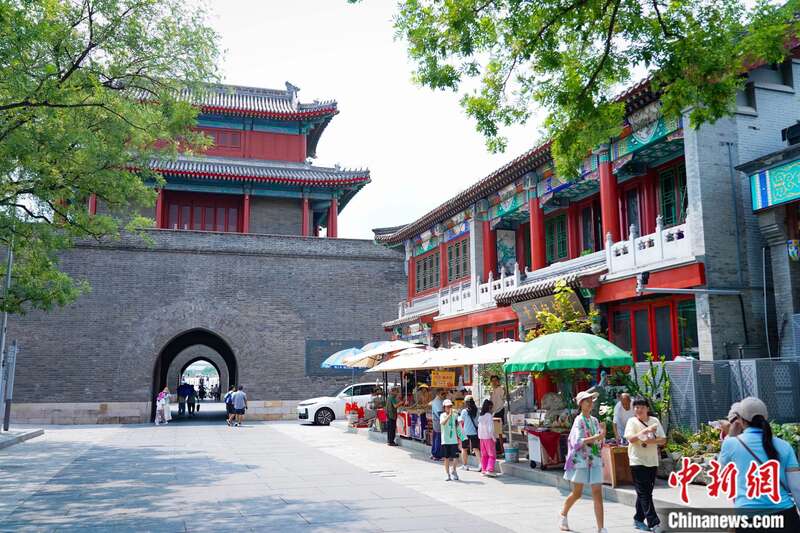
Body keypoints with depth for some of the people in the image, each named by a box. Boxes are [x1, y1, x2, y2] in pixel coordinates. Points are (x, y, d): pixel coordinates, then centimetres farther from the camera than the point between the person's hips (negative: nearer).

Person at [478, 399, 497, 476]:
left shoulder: (480, 416, 7)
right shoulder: (489, 416, -13)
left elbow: (479, 427, 8)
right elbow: (490, 428, -17)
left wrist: (479, 436, 12)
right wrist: (494, 438, -10)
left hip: (481, 437, 7)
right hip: (488, 437, -7)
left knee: (484, 455, 14)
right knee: (492, 455, 0)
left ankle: (483, 470, 16)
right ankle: (489, 470, -9)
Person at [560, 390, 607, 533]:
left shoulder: (594, 420, 10)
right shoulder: (579, 420, -9)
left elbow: (599, 441, 15)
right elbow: (578, 441, -20)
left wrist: (602, 435, -6)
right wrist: (598, 436, -25)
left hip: (595, 460, 5)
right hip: (581, 461, -5)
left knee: (598, 494, -2)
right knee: (577, 494, 8)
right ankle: (563, 515, 32)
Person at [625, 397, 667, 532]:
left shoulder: (654, 421, 6)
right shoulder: (632, 421, -3)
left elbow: (663, 440, 1)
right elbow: (630, 439, -16)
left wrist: (650, 441, -16)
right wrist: (645, 431, -23)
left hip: (652, 462, 4)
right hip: (638, 462, -4)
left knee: (645, 493, 11)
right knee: (644, 494, -6)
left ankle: (638, 520, 23)